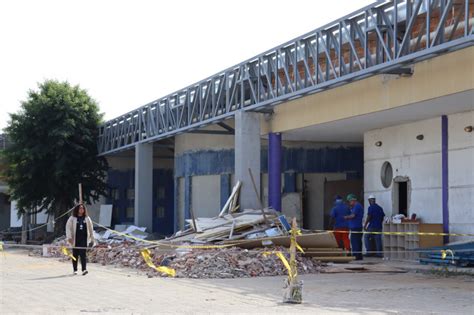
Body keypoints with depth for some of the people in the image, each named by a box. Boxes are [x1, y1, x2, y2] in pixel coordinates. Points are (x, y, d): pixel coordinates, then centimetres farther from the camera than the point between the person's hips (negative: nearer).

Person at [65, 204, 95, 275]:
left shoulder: (87, 218, 9)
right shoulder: (72, 218, 2)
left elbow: (90, 229, 14)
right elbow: (68, 227, -1)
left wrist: (92, 239, 12)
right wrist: (69, 237, -11)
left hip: (84, 239, 0)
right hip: (75, 239, 0)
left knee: (83, 254, -10)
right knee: (75, 254, 7)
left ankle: (84, 269, -16)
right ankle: (75, 270, 17)